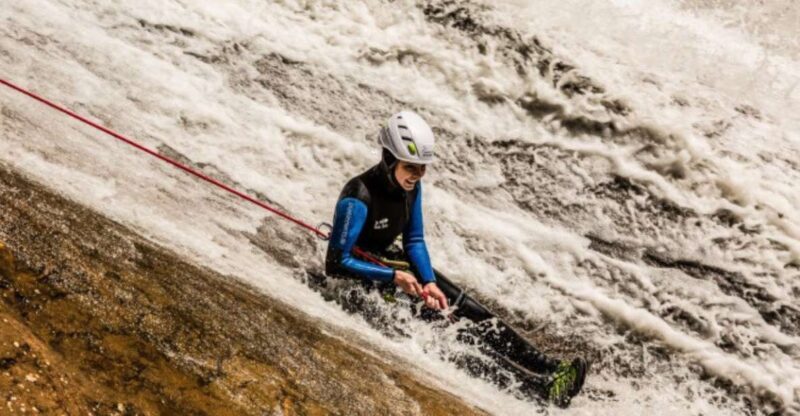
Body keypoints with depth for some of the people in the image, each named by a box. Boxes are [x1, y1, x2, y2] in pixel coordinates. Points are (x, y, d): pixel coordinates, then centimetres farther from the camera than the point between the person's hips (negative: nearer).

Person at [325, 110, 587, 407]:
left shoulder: (410, 185, -7)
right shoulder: (358, 198, -29)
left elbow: (414, 241, 3)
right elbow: (336, 262, -26)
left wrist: (429, 281, -13)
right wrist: (393, 277, -27)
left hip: (388, 261, 7)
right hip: (357, 275, -7)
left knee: (465, 306, -9)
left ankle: (548, 370, -13)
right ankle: (535, 384, -29)